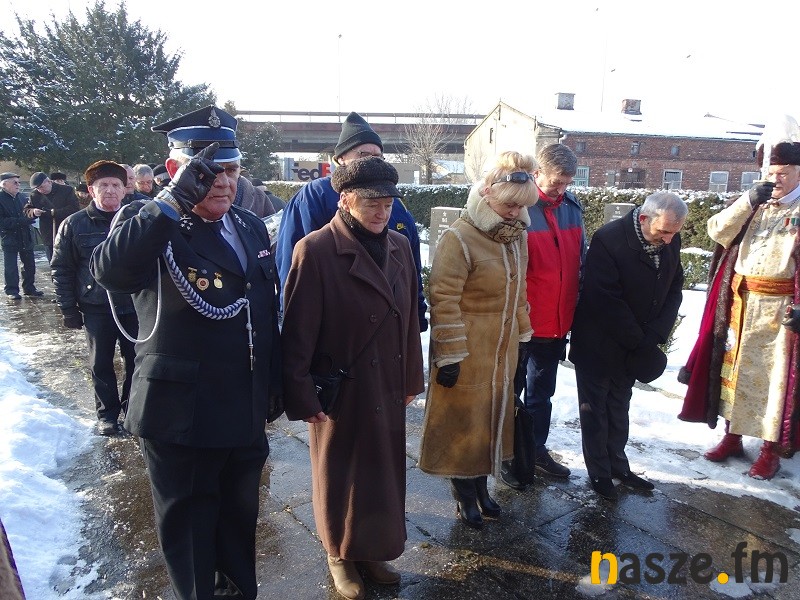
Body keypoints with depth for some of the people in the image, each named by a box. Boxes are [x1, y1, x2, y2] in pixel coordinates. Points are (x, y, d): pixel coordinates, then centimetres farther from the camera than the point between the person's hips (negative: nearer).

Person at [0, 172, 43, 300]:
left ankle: (29, 287, 24)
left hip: (26, 236, 6)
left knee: (30, 264, 12)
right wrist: (20, 221, -24)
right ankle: (11, 290, 12)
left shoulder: (21, 197, 6)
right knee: (11, 267, 2)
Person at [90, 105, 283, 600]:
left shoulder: (251, 227, 6)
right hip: (181, 417, -5)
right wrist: (176, 200, -40)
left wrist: (275, 384, 13)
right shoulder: (150, 226, -12)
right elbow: (109, 271, -35)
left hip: (247, 415, 6)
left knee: (241, 519, 24)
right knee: (189, 531, 15)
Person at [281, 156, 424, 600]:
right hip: (340, 393, -5)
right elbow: (297, 332, -15)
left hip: (388, 391, 5)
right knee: (341, 476, 16)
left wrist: (411, 378, 9)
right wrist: (301, 396, -14)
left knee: (384, 474, 18)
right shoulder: (316, 250, -16)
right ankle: (341, 556, 40)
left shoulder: (399, 246, 2)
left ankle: (374, 550, 42)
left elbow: (409, 319, 7)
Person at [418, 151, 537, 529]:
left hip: (503, 351, 7)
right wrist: (449, 355, -19)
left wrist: (522, 335, 17)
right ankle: (465, 495, 28)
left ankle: (479, 485, 38)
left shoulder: (516, 235, 5)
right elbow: (444, 301, -20)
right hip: (466, 355, -7)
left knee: (492, 417, 19)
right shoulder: (458, 238, -19)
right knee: (463, 421, 8)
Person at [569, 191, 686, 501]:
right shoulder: (608, 239, -23)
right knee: (595, 410, 9)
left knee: (619, 408, 18)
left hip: (633, 345, 6)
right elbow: (606, 301, -25)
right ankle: (599, 473, 23)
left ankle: (618, 466, 32)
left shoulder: (671, 241, -4)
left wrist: (653, 336, -11)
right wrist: (639, 343, -20)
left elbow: (674, 290, 2)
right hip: (598, 345, -5)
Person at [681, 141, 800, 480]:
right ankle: (732, 436, 24)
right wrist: (748, 201, -14)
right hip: (739, 300, 4)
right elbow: (717, 230, -2)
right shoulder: (752, 204, 11)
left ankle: (771, 449, 15)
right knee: (734, 367, 10)